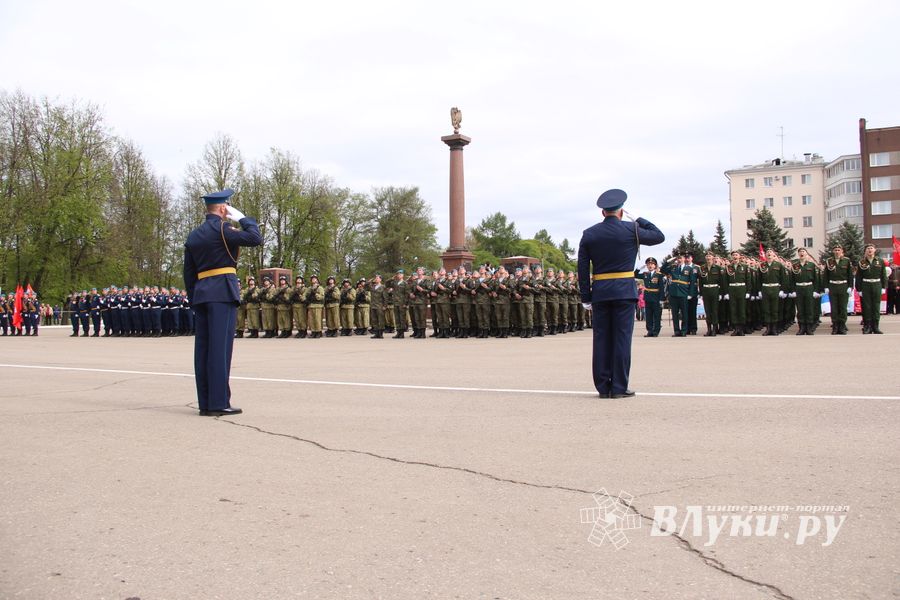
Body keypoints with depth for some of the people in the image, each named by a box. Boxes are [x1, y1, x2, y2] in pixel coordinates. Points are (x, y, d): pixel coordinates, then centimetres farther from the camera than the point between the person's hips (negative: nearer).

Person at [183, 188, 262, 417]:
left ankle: (205, 403, 9)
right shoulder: (222, 229, -7)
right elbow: (255, 238, -12)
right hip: (222, 293, -7)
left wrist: (193, 299, 20)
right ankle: (218, 403, -8)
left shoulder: (194, 235, 16)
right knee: (220, 347, -7)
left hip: (200, 294, 7)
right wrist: (242, 218, 2)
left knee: (203, 348, 6)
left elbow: (188, 272, 16)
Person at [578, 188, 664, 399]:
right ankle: (619, 387, 0)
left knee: (601, 338, 6)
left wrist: (586, 298, 8)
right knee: (622, 337, 0)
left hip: (599, 292, 3)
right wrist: (641, 220, 22)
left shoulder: (589, 234, 5)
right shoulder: (631, 230, -2)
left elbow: (582, 269, 4)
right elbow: (659, 236, 13)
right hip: (624, 291, -3)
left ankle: (603, 387, 9)